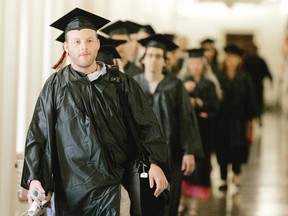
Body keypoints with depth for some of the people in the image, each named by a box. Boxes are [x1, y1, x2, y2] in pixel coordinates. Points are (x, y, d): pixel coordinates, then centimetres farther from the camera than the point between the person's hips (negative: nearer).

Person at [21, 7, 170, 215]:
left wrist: (156, 163, -11)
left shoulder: (122, 83, 8)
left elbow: (147, 125, 3)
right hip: (74, 187, 0)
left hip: (116, 184, 1)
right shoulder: (55, 86, 6)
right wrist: (33, 178, -6)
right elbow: (37, 134, 4)